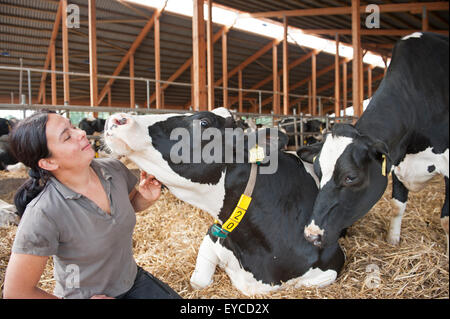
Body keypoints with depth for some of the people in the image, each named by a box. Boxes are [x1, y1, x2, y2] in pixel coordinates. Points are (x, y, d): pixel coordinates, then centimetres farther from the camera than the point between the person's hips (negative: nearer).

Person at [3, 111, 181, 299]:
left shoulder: (113, 169, -11)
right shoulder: (42, 214, -28)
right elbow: (16, 292, -22)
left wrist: (147, 198, -13)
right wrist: (89, 299, -14)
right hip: (82, 295, -4)